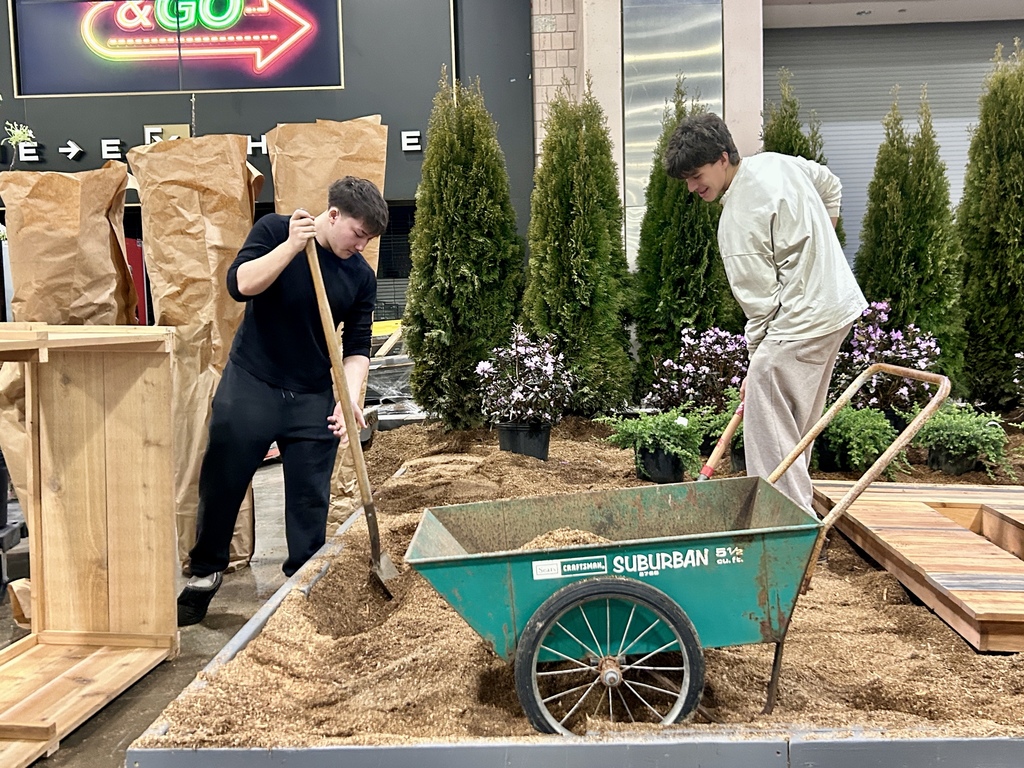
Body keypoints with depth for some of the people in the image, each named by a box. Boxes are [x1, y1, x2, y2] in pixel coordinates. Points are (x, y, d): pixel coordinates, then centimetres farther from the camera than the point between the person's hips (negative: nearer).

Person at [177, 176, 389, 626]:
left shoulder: (361, 276, 1)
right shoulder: (275, 230, -5)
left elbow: (357, 348, 2)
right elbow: (240, 284, -17)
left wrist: (349, 398, -13)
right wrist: (291, 246, -27)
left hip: (313, 398, 2)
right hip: (250, 386, -2)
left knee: (310, 497, 4)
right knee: (221, 484, 7)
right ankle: (205, 574, 27)